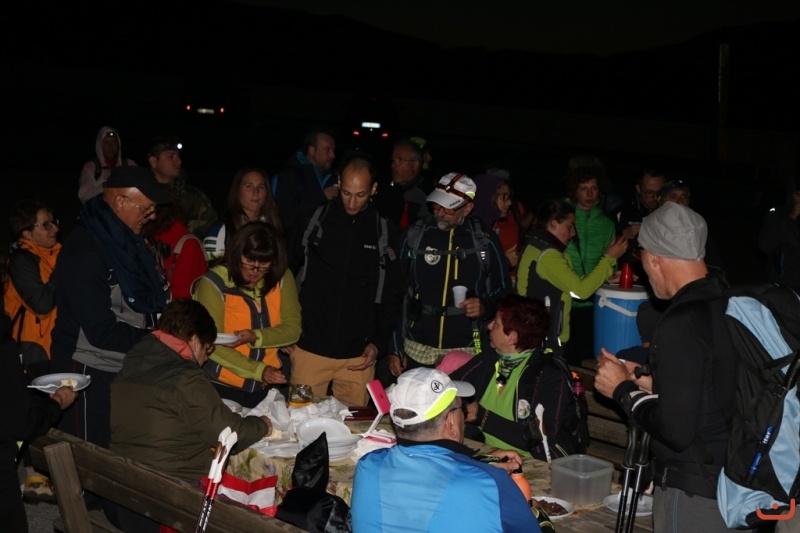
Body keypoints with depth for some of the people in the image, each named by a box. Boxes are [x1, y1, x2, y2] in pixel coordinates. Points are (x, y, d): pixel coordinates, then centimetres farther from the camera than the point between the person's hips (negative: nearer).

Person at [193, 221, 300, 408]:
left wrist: (256, 337, -22)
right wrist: (258, 370, -23)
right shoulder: (214, 283, -13)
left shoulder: (282, 278, -2)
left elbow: (292, 328, -4)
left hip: (268, 385, 4)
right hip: (221, 387, -3)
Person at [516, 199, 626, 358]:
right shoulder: (547, 255, -19)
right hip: (545, 341, -10)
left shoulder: (537, 247, 13)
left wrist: (608, 277, 9)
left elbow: (573, 283, 16)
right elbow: (581, 290, -21)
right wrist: (609, 258, -13)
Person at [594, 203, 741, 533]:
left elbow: (675, 431, -23)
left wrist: (623, 389, -9)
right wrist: (649, 382, 13)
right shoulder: (729, 304, 2)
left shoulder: (681, 324, -23)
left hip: (693, 492, -8)